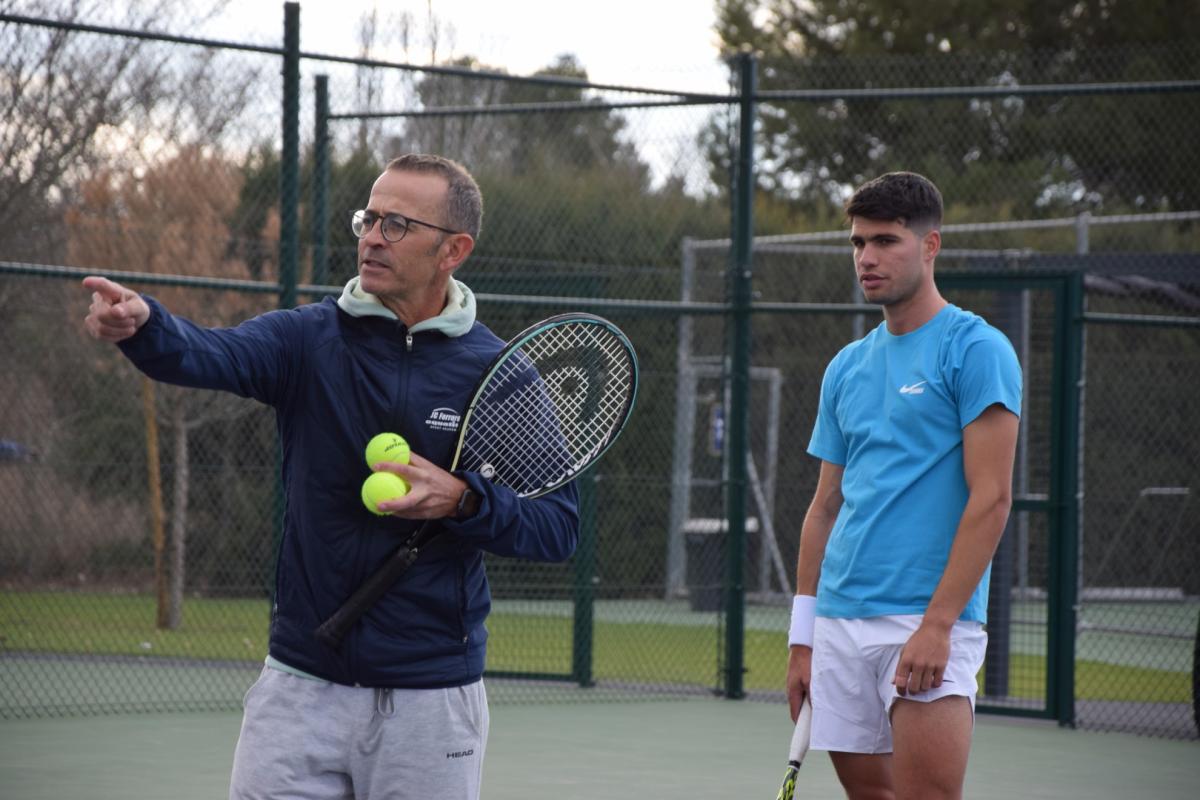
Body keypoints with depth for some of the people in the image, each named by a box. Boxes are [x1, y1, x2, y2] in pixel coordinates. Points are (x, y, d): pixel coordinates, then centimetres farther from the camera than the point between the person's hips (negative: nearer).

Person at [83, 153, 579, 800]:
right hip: (300, 687, 1)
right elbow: (208, 354, -20)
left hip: (432, 699, -1)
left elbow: (559, 528, -3)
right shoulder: (309, 339, 0)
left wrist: (462, 503, -20)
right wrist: (139, 322, -42)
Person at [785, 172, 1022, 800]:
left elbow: (990, 499, -11)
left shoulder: (976, 349, -5)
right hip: (840, 624, 7)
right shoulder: (847, 367, 16)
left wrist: (937, 624, -18)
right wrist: (802, 638, 14)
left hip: (927, 624, -7)